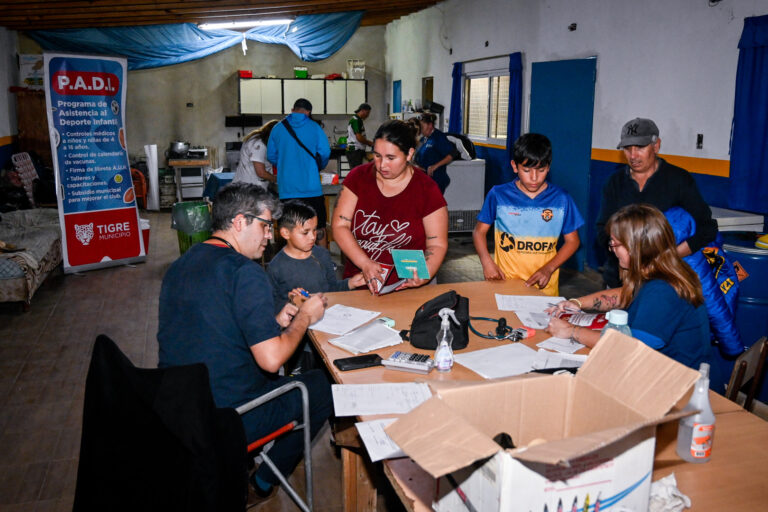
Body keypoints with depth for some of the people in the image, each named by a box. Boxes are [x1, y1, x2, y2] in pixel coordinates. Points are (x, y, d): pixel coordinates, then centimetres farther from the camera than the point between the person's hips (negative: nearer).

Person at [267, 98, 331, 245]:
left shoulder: (278, 128, 5)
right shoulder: (314, 127, 0)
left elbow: (271, 156, 10)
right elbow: (325, 152, -4)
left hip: (286, 188, 2)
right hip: (311, 187, -1)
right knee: (319, 227, 9)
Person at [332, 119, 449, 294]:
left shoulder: (427, 190, -2)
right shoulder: (358, 177, 3)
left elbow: (437, 244, 0)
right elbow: (340, 226, 0)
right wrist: (365, 264, -15)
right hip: (358, 282, 2)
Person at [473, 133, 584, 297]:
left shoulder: (561, 199, 3)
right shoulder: (498, 195, 2)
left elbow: (572, 240, 9)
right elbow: (479, 231, 9)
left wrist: (548, 269, -4)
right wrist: (486, 261, -8)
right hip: (504, 284, 0)